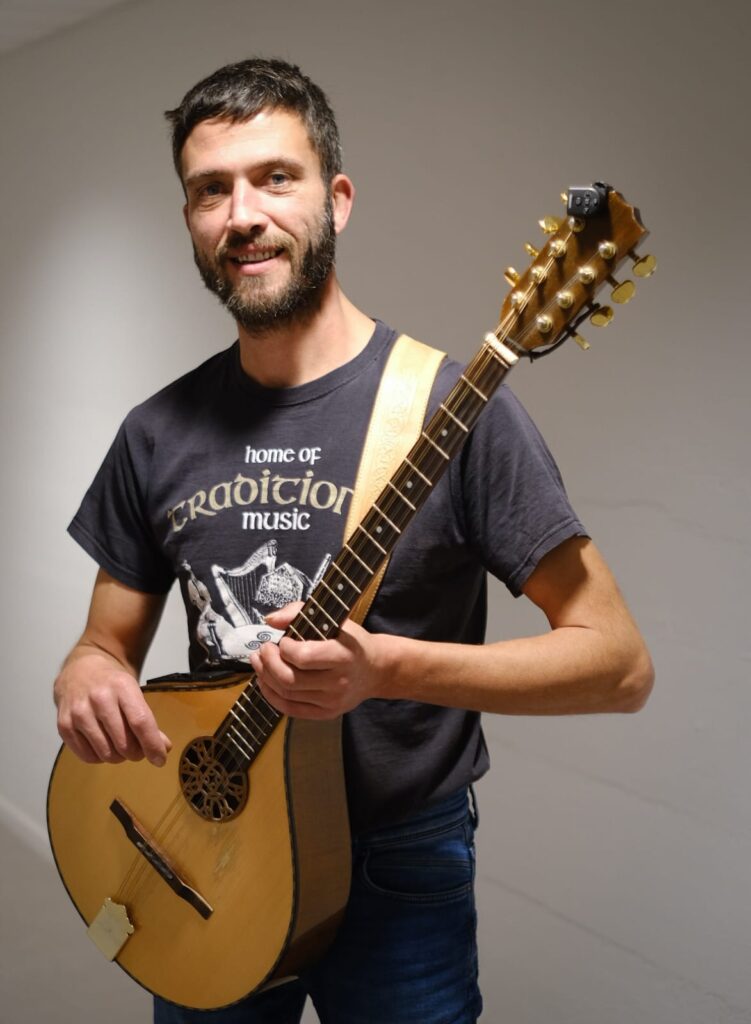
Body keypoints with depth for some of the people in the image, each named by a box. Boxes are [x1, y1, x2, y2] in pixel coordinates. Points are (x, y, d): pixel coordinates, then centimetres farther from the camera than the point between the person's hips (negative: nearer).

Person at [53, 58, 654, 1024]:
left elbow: (619, 662, -17)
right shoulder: (158, 435, -2)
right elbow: (109, 642, 8)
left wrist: (387, 667, -29)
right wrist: (87, 683, -16)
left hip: (398, 870, -3)